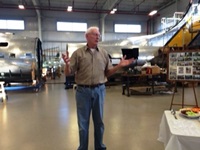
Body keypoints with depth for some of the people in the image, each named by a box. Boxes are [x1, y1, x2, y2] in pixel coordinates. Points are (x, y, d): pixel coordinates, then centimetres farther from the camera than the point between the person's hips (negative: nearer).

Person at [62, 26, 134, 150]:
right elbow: (68, 73, -3)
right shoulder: (78, 53, -1)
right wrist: (67, 64, -24)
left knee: (99, 121, 15)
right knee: (83, 122, 10)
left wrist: (120, 65, -5)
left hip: (99, 90, 2)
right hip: (83, 91, -2)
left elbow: (108, 73, 8)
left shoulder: (104, 53, 6)